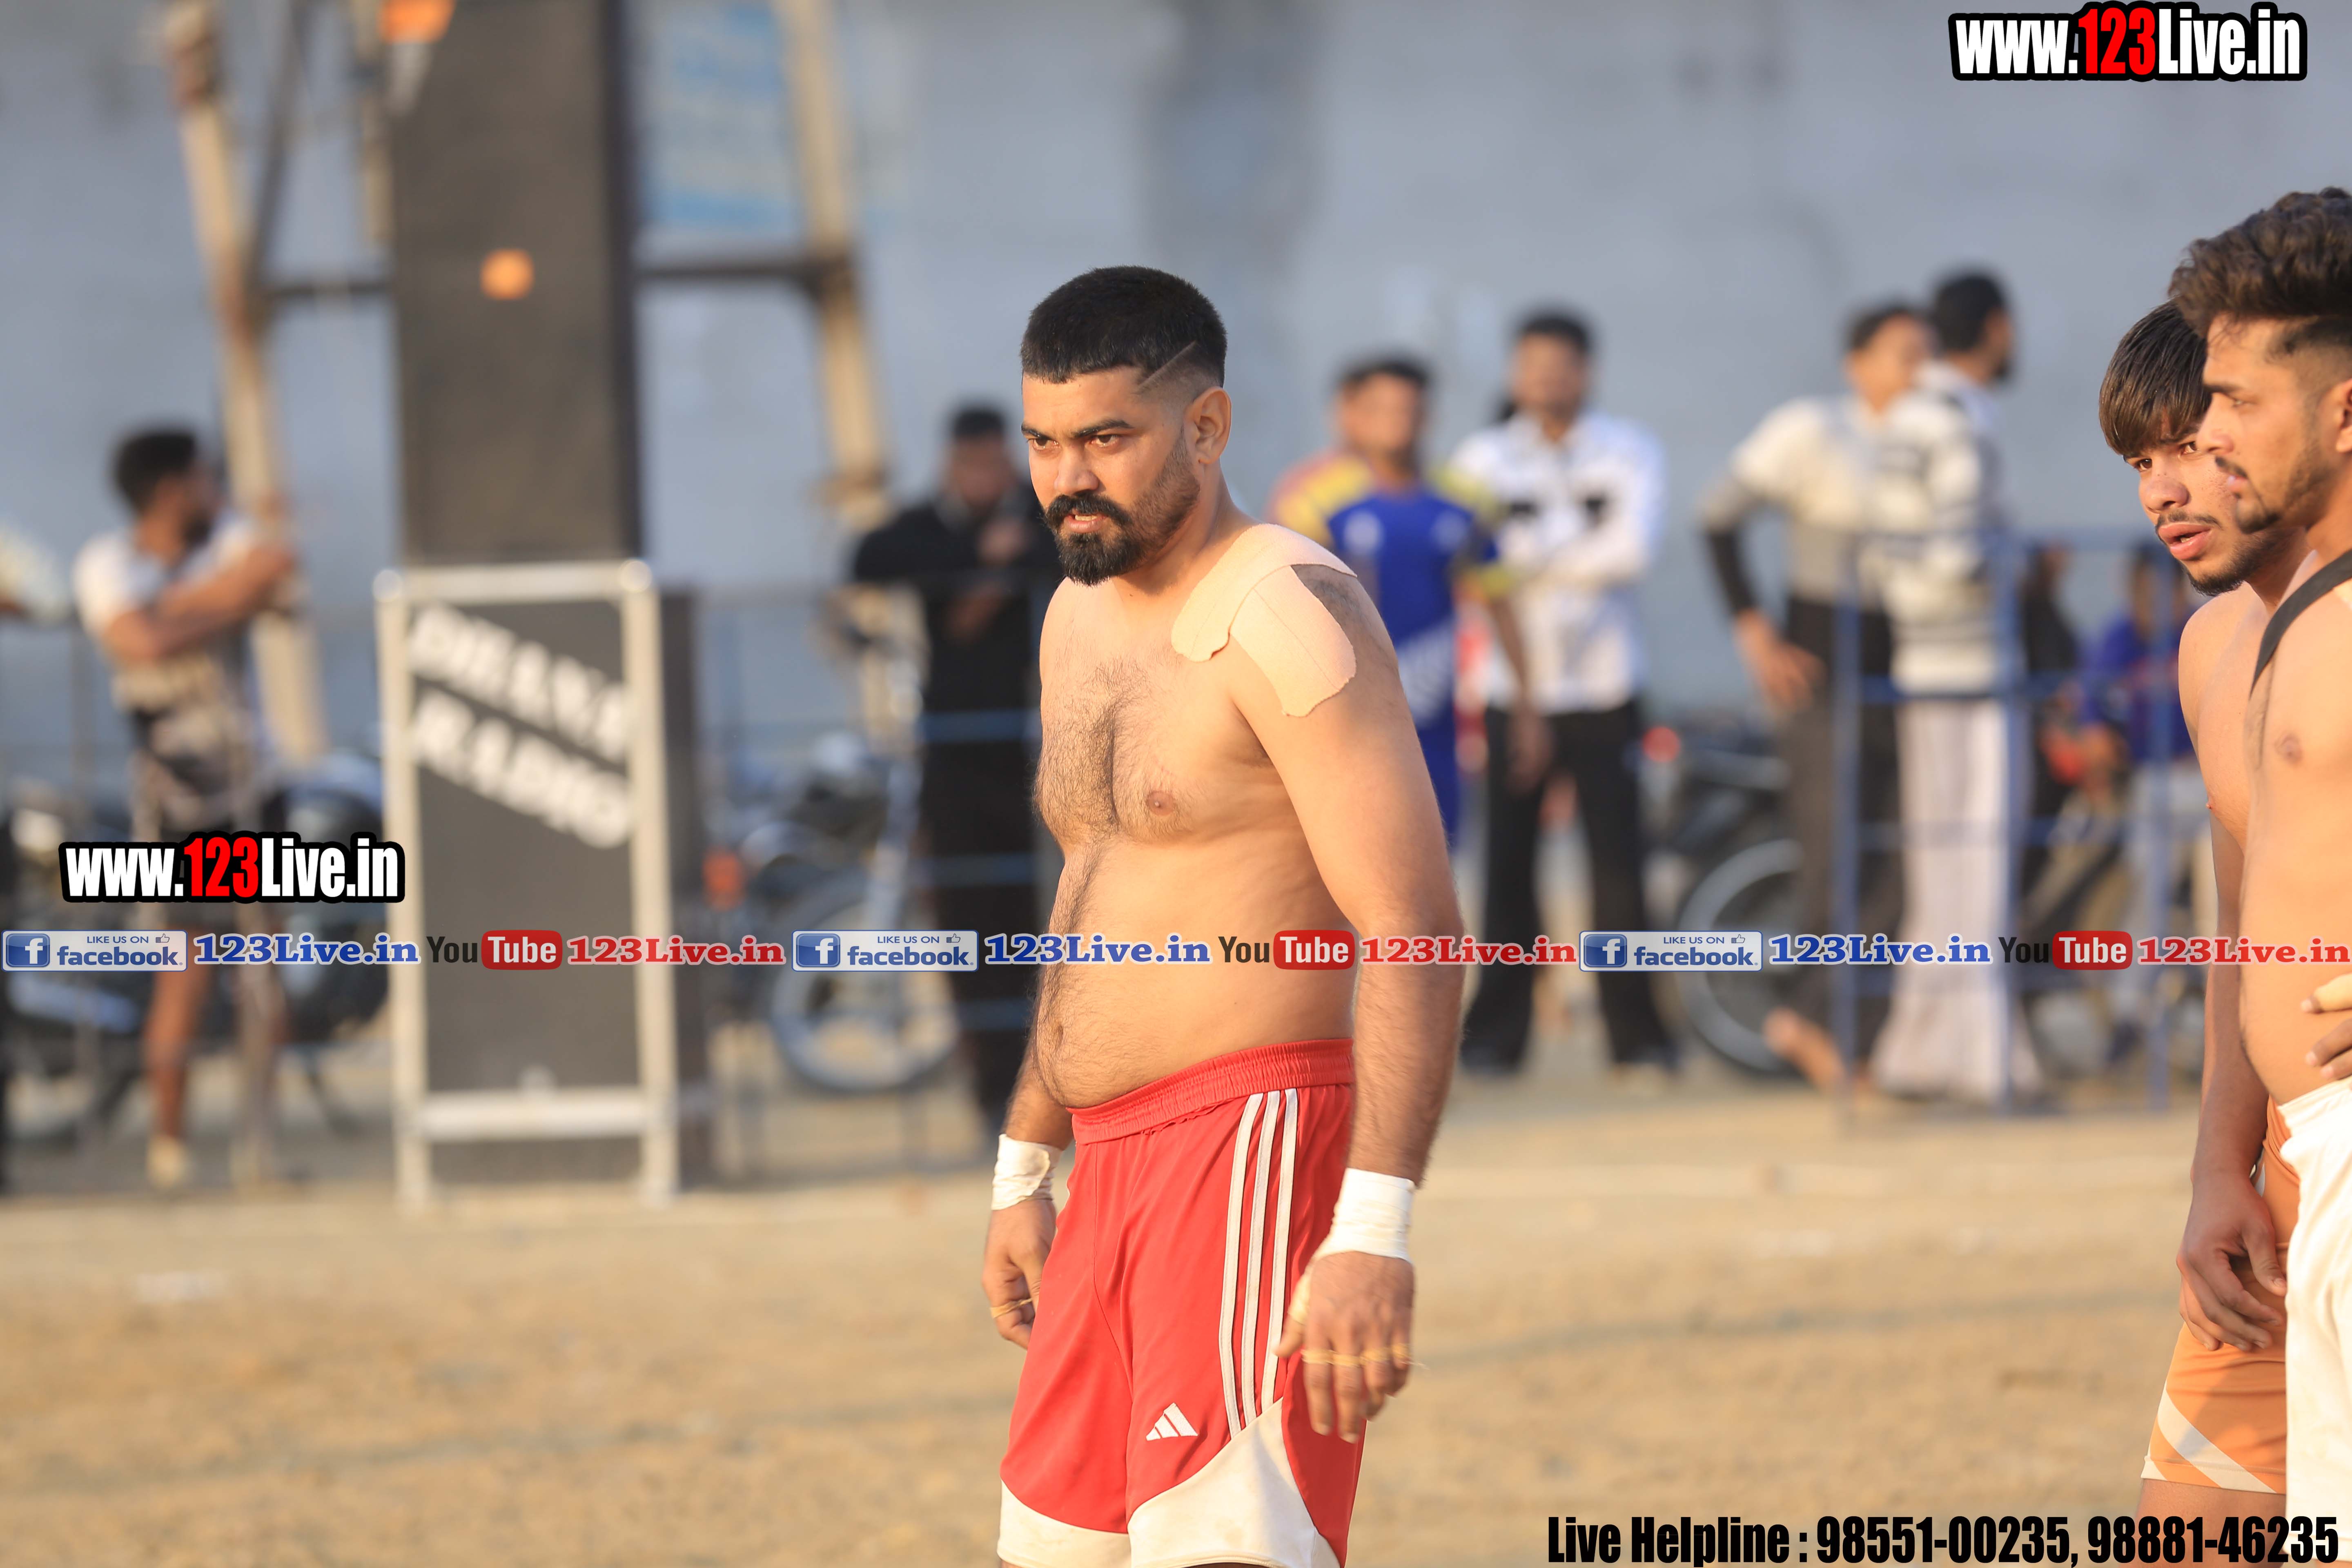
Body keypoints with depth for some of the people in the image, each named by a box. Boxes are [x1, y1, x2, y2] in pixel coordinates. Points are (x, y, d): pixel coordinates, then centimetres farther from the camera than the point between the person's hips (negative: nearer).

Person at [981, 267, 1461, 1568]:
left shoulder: (1285, 617, -12)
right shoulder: (1081, 618, 17)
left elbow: (1414, 934, -19)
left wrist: (1374, 1233, -26)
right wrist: (1025, 1168, 29)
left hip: (1255, 1149, -9)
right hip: (1115, 1168, 9)